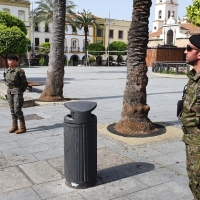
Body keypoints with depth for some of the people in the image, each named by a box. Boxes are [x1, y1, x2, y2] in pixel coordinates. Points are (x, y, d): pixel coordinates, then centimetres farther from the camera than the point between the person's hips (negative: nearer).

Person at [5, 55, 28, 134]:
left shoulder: (19, 70, -14)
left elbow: (25, 83, -8)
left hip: (17, 91, -7)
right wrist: (9, 89, 13)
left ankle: (23, 127, 3)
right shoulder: (8, 70, 7)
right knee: (12, 109, 10)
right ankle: (14, 126, 20)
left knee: (17, 110, -7)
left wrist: (20, 91, 0)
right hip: (9, 91, 7)